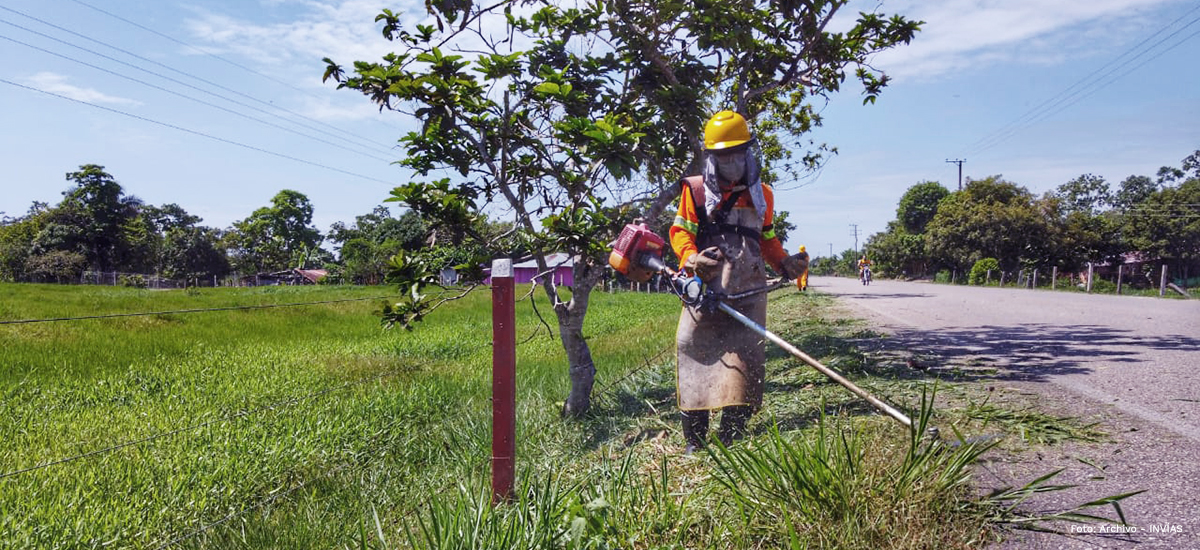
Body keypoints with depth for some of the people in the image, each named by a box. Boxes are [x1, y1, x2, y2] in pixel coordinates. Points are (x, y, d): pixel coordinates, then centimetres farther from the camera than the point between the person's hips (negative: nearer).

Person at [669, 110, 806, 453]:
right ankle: (694, 441, 1)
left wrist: (784, 263, 10)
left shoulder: (762, 195, 21)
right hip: (705, 288, -2)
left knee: (746, 357, -5)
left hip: (748, 292, 3)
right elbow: (680, 232, 6)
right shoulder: (696, 190, 10)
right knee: (693, 348, -8)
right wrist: (691, 258, -14)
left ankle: (731, 438, 3)